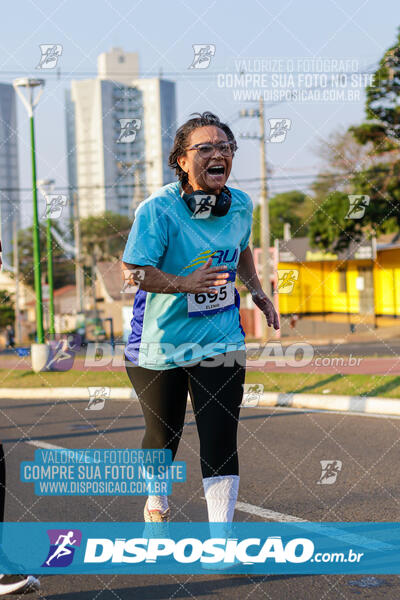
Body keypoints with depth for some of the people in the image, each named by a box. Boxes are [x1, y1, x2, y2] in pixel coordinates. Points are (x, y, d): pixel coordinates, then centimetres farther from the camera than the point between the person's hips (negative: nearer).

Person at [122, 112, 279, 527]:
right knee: (163, 434, 13)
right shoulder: (158, 209, -18)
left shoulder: (240, 205, 0)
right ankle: (156, 503, 44)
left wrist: (257, 292, 14)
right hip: (161, 342, -3)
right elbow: (132, 271, -23)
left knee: (220, 438, -6)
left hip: (220, 339, 3)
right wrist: (184, 283, -33)